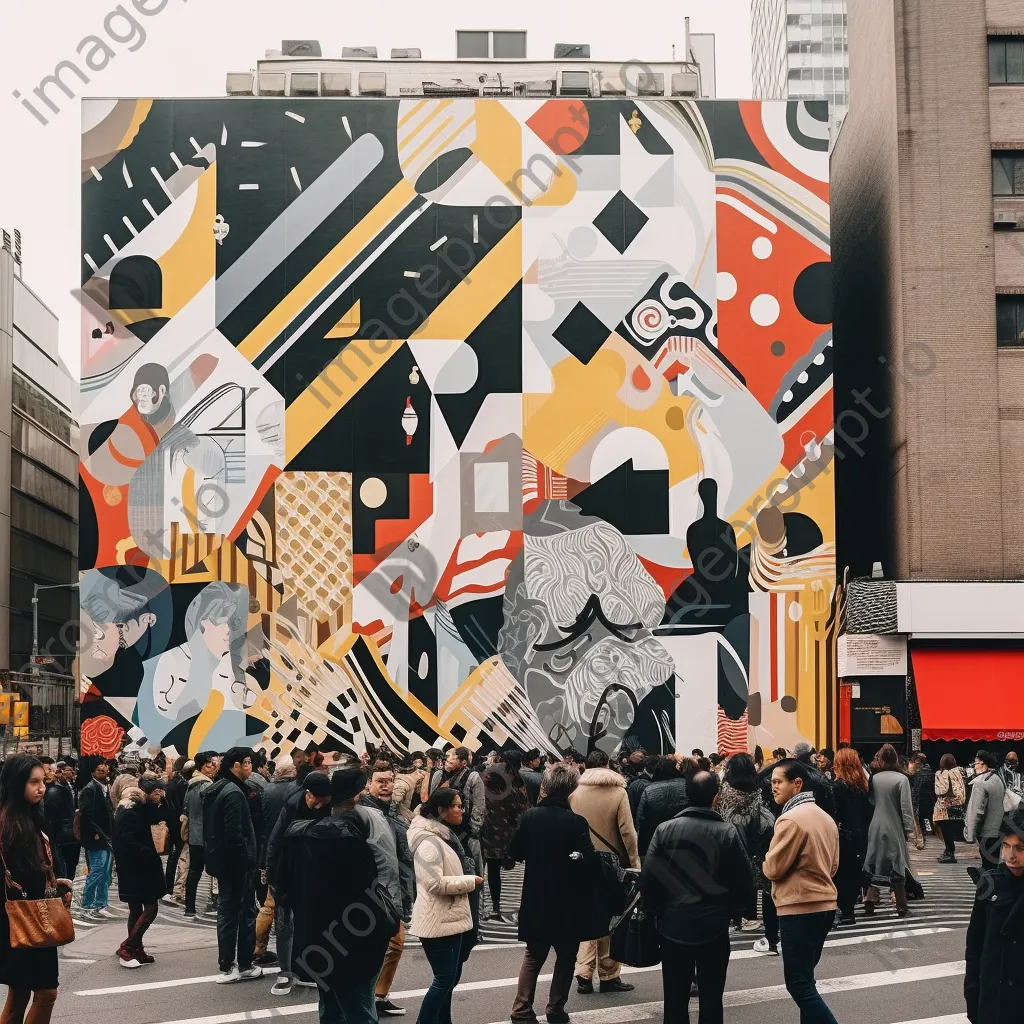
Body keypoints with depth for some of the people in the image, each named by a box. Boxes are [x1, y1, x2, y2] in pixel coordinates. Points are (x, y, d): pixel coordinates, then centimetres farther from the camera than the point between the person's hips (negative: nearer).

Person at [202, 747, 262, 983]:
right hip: (236, 861, -10)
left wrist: (213, 856, 17)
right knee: (245, 912, -1)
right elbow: (235, 833, -24)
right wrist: (246, 860, -18)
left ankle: (226, 965, 17)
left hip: (220, 859, 10)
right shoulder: (234, 793, -19)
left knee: (227, 910, 14)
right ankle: (244, 965, 4)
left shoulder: (215, 789, 11)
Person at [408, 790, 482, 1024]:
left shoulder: (446, 836, 14)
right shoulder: (429, 841, -19)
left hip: (452, 917, 10)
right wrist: (470, 881, -18)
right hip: (439, 921, -10)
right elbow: (435, 882, -27)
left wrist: (468, 881, 13)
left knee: (450, 977, 16)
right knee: (444, 979, -8)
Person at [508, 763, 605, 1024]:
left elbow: (514, 853, 0)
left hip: (536, 899, 3)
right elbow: (589, 861, -16)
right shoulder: (577, 822, -16)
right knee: (566, 957, 12)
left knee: (533, 956, 15)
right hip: (569, 902, -3)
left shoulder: (530, 816, -7)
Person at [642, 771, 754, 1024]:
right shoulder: (728, 832, -10)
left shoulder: (665, 830, -8)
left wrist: (659, 911, 9)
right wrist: (728, 912, 10)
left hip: (673, 926, 1)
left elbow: (647, 880, -7)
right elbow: (744, 884, -7)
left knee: (675, 999, 10)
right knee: (711, 999, 8)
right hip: (714, 928, -1)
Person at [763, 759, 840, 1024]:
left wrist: (768, 861, 6)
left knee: (798, 984, -4)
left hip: (799, 910, -9)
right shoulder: (826, 818, 10)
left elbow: (773, 869, -15)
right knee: (804, 979, 17)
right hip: (825, 905, 9)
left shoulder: (790, 819, -17)